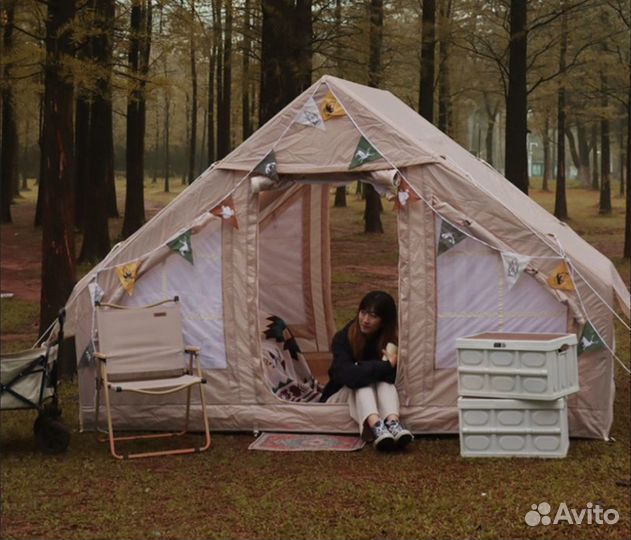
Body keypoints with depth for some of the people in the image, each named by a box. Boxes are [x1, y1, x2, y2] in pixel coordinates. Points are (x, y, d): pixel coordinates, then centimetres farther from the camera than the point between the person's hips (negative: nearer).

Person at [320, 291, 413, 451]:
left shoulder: (391, 340, -10)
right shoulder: (343, 338, -18)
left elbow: (391, 378, -14)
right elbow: (348, 375, -36)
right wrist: (386, 366, -36)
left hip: (376, 398, 2)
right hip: (342, 396, -2)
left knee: (384, 379, -28)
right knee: (362, 382, -32)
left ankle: (393, 423, -54)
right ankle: (376, 426, -58)